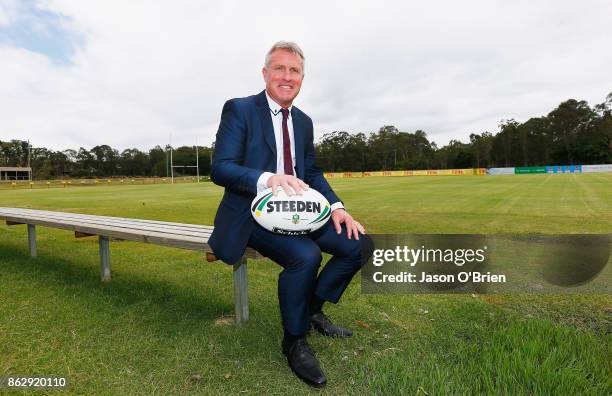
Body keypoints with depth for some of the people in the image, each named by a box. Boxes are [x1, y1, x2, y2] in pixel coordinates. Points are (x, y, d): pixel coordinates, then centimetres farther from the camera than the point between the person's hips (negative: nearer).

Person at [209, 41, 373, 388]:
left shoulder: (304, 121, 12)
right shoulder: (238, 109, -7)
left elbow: (312, 173, 13)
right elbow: (220, 168, -17)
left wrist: (336, 207, -6)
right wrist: (268, 178, -37)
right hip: (252, 213, -6)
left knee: (359, 244, -7)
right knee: (305, 255, -32)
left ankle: (313, 308, 13)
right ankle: (294, 341, -5)